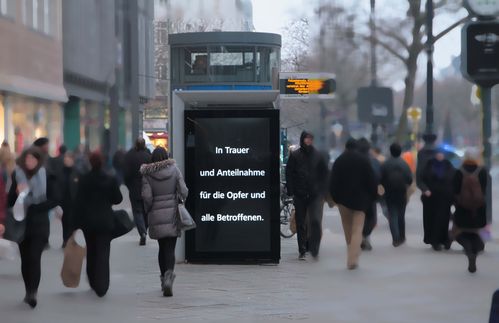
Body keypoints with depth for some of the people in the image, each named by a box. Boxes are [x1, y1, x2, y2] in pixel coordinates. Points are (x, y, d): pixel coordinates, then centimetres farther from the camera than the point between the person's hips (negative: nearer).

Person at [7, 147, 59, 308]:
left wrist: (34, 208, -13)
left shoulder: (46, 176, -4)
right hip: (21, 223, 3)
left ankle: (33, 292, -15)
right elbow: (10, 201, 4)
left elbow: (54, 200, -5)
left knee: (35, 257, -13)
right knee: (25, 258, 8)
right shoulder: (17, 175, 2)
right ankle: (29, 291, 19)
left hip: (40, 224, -3)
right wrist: (17, 193, -17)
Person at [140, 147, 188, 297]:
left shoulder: (147, 174, -5)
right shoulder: (174, 170, -3)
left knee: (162, 248, 15)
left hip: (156, 216, 1)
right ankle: (168, 275, -23)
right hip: (172, 214, 0)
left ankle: (164, 279, 18)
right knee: (170, 248, 0)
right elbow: (183, 191, -6)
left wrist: (148, 211, 6)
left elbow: (146, 196, -11)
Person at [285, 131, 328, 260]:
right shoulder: (295, 156, 3)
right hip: (300, 195, 0)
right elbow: (289, 174, 3)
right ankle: (302, 251, 14)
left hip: (315, 195, 0)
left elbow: (324, 175, 9)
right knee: (301, 224, 6)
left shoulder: (318, 156, 6)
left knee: (316, 221, -13)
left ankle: (314, 248, -3)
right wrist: (291, 191, -5)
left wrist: (323, 192, 1)